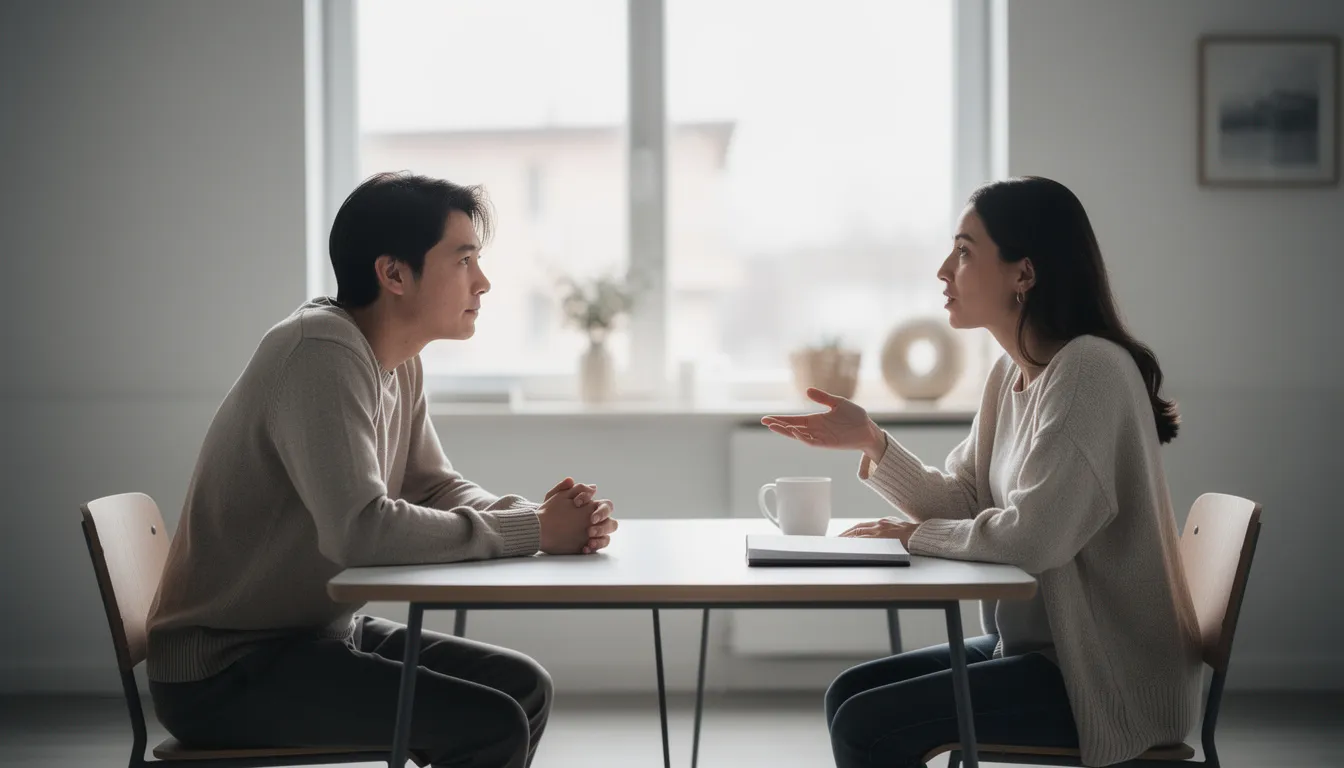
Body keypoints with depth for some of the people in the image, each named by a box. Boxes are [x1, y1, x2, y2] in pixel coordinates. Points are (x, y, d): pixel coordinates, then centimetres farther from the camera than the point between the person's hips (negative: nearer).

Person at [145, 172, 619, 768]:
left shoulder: (399, 363, 6)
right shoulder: (321, 354, -23)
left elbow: (435, 490, 10)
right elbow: (359, 529, -33)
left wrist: (547, 518, -10)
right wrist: (533, 531, -25)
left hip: (320, 631, 10)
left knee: (523, 688, 9)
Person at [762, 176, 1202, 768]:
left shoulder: (1090, 369, -20)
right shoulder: (1012, 372, 8)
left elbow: (1033, 537, -26)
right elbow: (962, 504, 10)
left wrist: (917, 535, -11)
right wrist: (870, 441, -3)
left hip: (1106, 679, -9)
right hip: (1038, 645, 9)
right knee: (849, 693, 7)